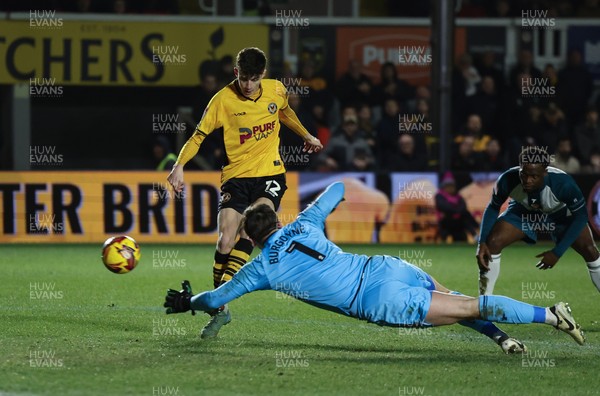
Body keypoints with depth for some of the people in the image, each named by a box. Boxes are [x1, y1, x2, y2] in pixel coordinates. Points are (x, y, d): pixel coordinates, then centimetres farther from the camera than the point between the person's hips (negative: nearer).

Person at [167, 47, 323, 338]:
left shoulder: (276, 90, 3)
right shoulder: (223, 100, -8)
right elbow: (200, 134, -5)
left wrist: (306, 136, 34)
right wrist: (179, 165, -18)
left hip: (270, 173, 1)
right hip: (236, 175, -1)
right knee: (225, 240, -15)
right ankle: (219, 309, 0)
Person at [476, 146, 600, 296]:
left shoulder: (563, 183, -41)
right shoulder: (508, 181, -35)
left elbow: (580, 215, -27)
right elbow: (493, 208, -15)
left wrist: (557, 253, -30)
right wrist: (482, 242, -27)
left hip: (560, 214, -1)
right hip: (523, 212, 1)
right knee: (491, 243, -18)